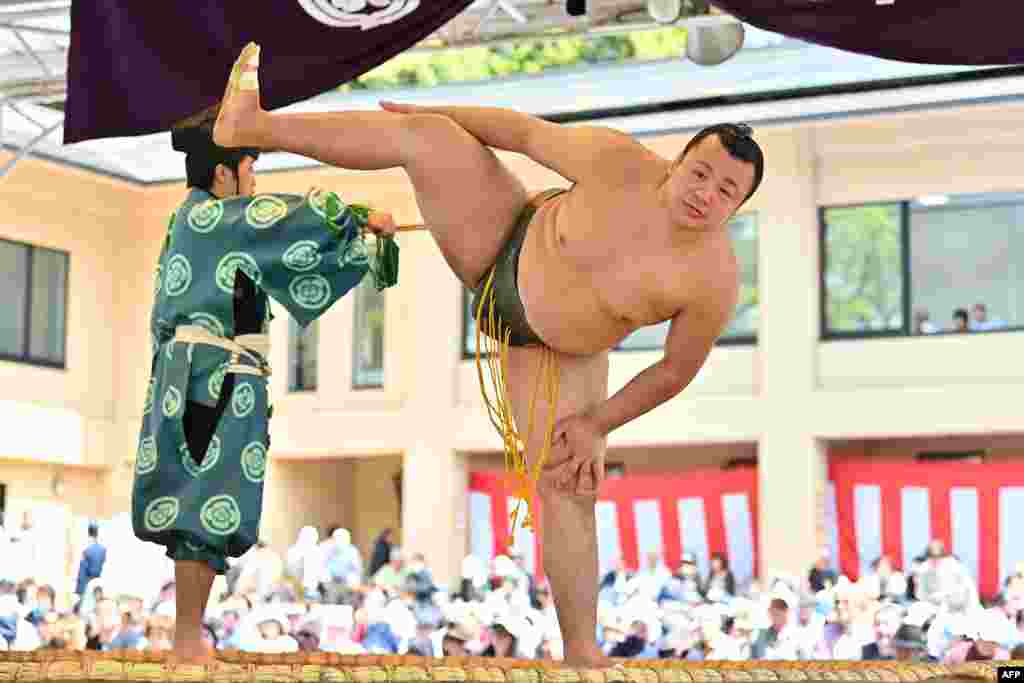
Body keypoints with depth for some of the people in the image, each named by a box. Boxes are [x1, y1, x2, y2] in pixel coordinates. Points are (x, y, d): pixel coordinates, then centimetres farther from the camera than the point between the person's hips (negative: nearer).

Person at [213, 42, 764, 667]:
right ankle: (253, 127, 4)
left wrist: (598, 425, -9)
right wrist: (435, 115, 1)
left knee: (567, 487, -9)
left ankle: (581, 651, 4)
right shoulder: (621, 163, -25)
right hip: (502, 248, 1)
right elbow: (525, 131, -10)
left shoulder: (715, 279, -27)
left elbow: (677, 369, -14)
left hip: (553, 355, -1)